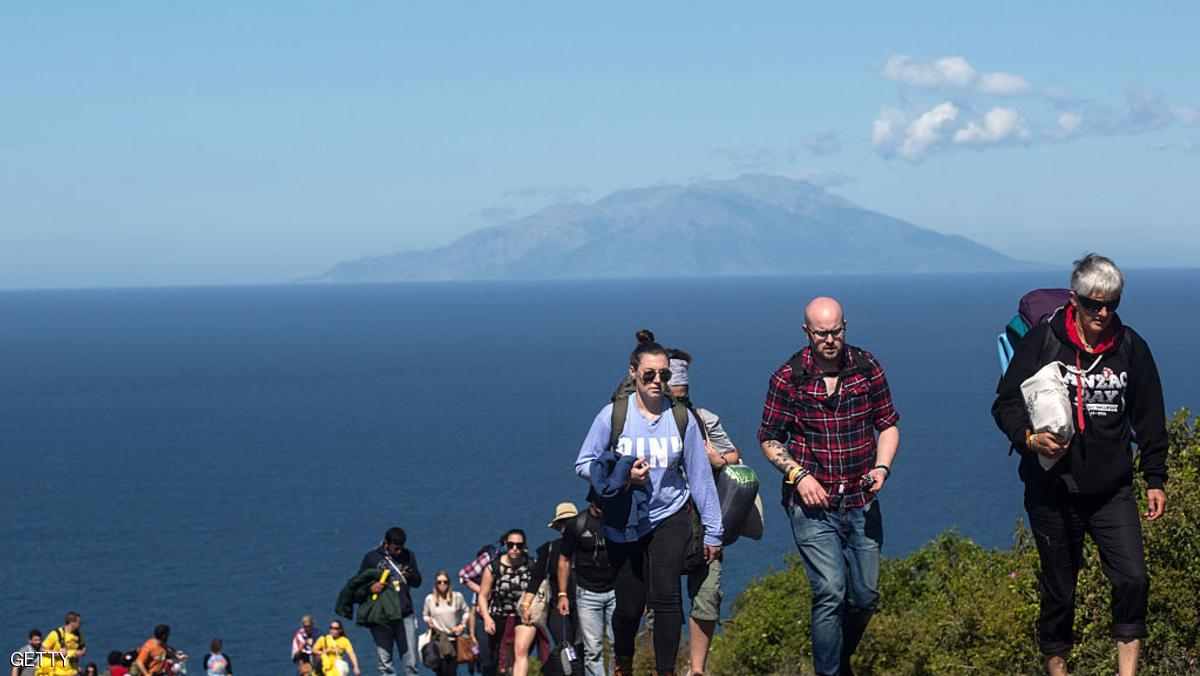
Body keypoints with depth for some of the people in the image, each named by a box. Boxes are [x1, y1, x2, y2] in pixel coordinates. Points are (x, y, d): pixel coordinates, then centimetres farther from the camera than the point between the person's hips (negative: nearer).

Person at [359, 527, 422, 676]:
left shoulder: (408, 556, 8)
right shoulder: (371, 557, 1)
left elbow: (418, 581, 13)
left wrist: (410, 576, -10)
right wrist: (370, 588, -17)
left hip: (405, 614, 1)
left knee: (410, 659, -3)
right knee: (385, 660, 2)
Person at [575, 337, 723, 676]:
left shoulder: (682, 419, -2)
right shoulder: (613, 415, -6)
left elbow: (700, 476, 3)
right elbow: (584, 463, -2)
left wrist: (713, 530, 6)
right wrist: (623, 476, -18)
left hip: (669, 516, 0)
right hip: (623, 523, 0)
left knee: (666, 595, -18)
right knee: (629, 605, 4)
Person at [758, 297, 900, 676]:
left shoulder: (868, 368, 2)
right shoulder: (788, 378, -5)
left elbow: (888, 424, 11)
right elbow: (769, 439, 3)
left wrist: (881, 467, -6)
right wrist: (798, 474, -12)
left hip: (861, 502, 3)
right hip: (813, 504, -3)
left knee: (866, 595, 8)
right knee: (830, 592, -14)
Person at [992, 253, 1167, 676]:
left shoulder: (1130, 347, 5)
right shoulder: (1042, 342, -4)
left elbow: (1149, 419, 13)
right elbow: (1006, 403, -1)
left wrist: (1155, 479, 10)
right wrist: (1028, 437, -21)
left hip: (1113, 490, 2)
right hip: (1053, 491, -2)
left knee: (1133, 579, -14)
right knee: (1059, 589, 8)